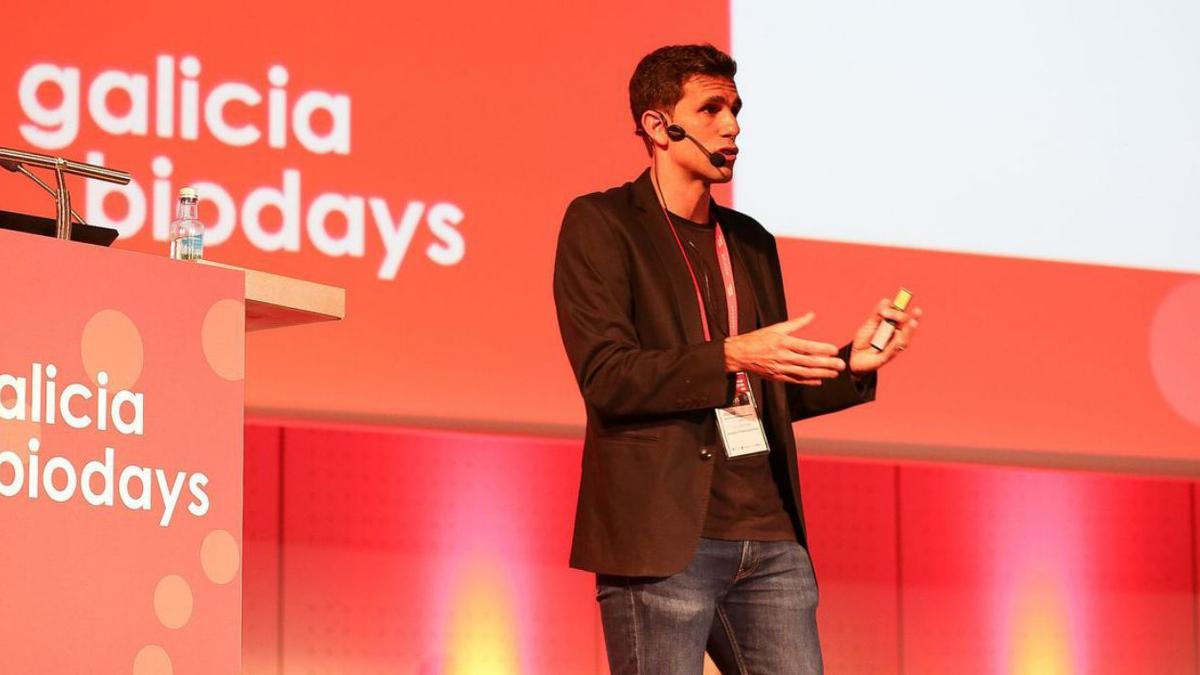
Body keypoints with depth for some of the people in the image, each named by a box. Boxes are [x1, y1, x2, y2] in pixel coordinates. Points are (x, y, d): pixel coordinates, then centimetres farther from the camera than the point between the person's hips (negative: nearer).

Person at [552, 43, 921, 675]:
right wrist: (731, 357, -21)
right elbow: (606, 376, -12)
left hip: (770, 539, 6)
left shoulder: (751, 241, 21)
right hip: (662, 540, -6)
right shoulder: (601, 224, 0)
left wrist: (852, 362, 9)